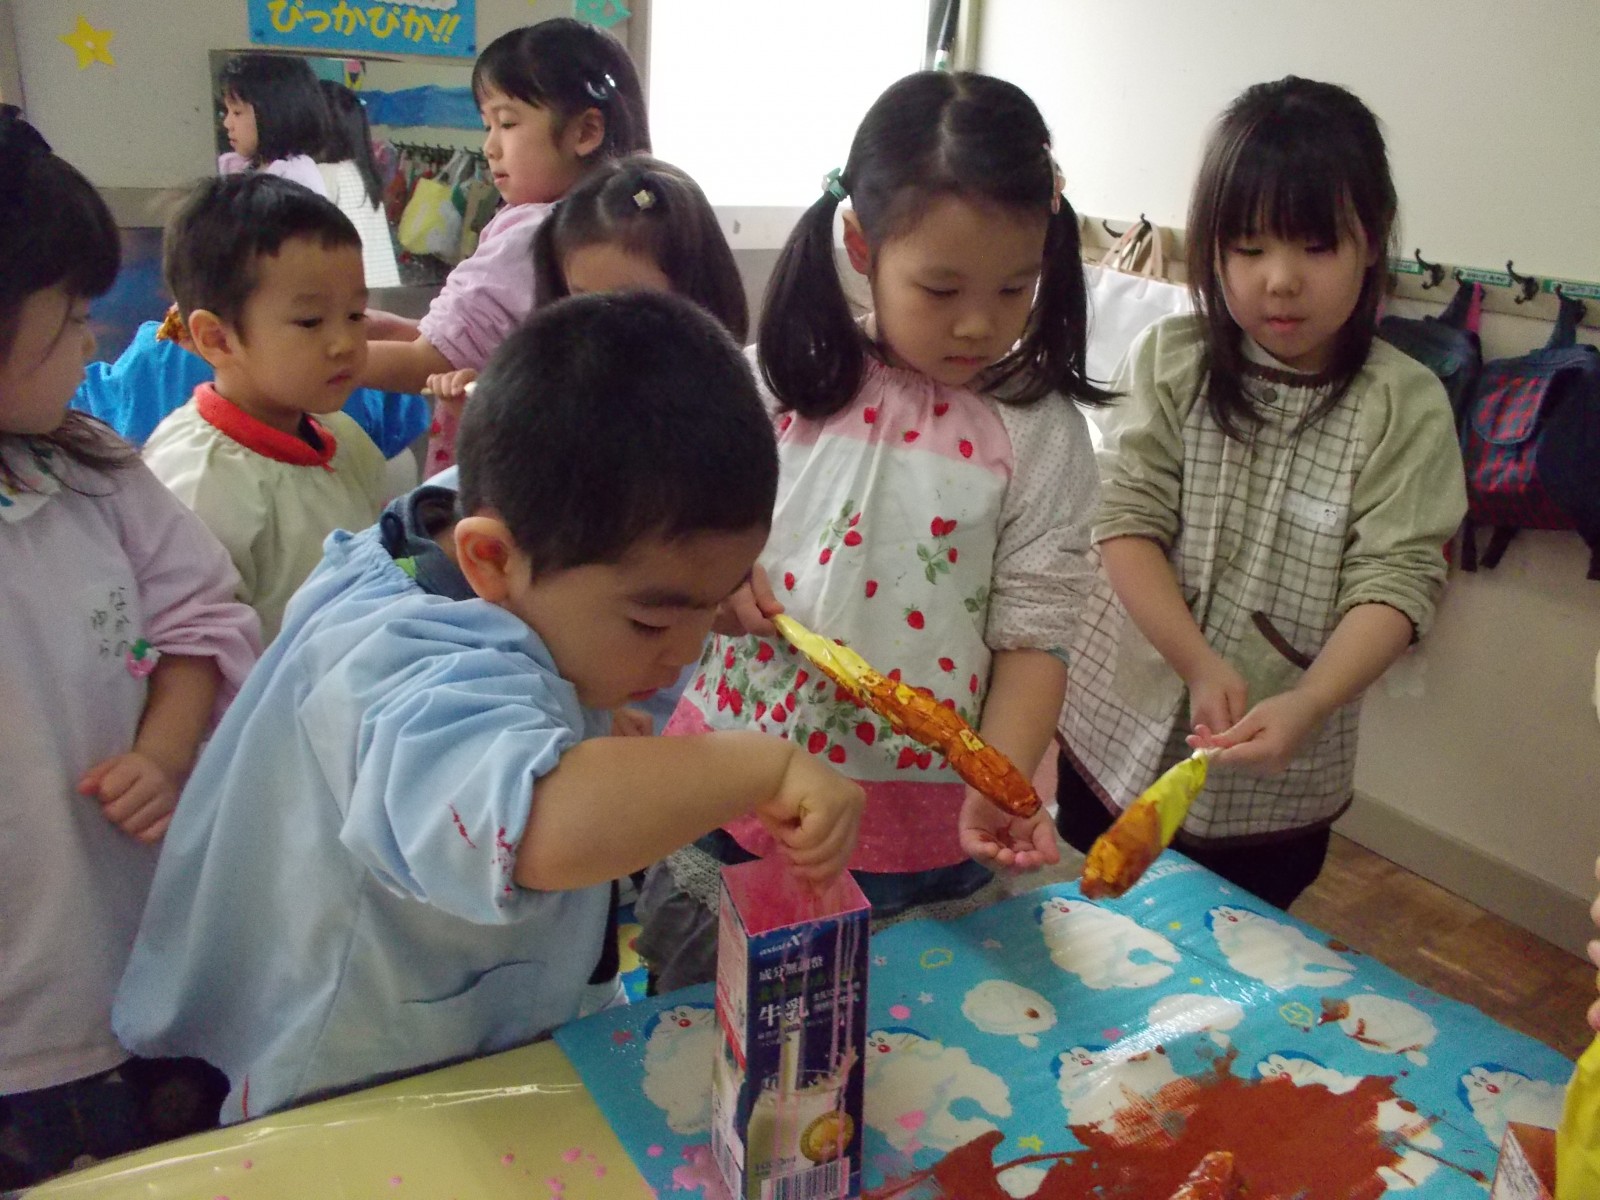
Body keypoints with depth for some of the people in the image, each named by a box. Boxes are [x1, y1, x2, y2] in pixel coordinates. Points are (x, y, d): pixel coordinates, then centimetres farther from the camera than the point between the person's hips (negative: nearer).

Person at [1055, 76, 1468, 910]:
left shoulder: (1405, 408, -8)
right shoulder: (1170, 362, -5)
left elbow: (1397, 581, -14)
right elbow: (1128, 523, -11)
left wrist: (1305, 706, -30)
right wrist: (1201, 666, -22)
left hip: (1279, 778, 0)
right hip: (1118, 737, 1)